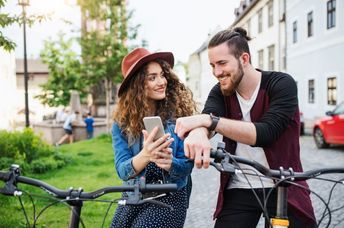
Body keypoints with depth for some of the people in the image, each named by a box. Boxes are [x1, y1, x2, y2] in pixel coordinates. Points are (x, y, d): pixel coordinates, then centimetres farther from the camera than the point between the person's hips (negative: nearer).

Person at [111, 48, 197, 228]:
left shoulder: (179, 112, -12)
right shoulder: (122, 122, -6)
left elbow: (187, 165, -10)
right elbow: (122, 170, -16)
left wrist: (169, 163, -32)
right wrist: (144, 156, -37)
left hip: (170, 198, -2)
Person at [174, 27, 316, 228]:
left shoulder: (282, 84, -13)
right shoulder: (220, 92, -1)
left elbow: (265, 134, -28)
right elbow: (204, 120, -21)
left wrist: (209, 120, -36)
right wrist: (198, 133, -46)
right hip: (239, 191, 3)